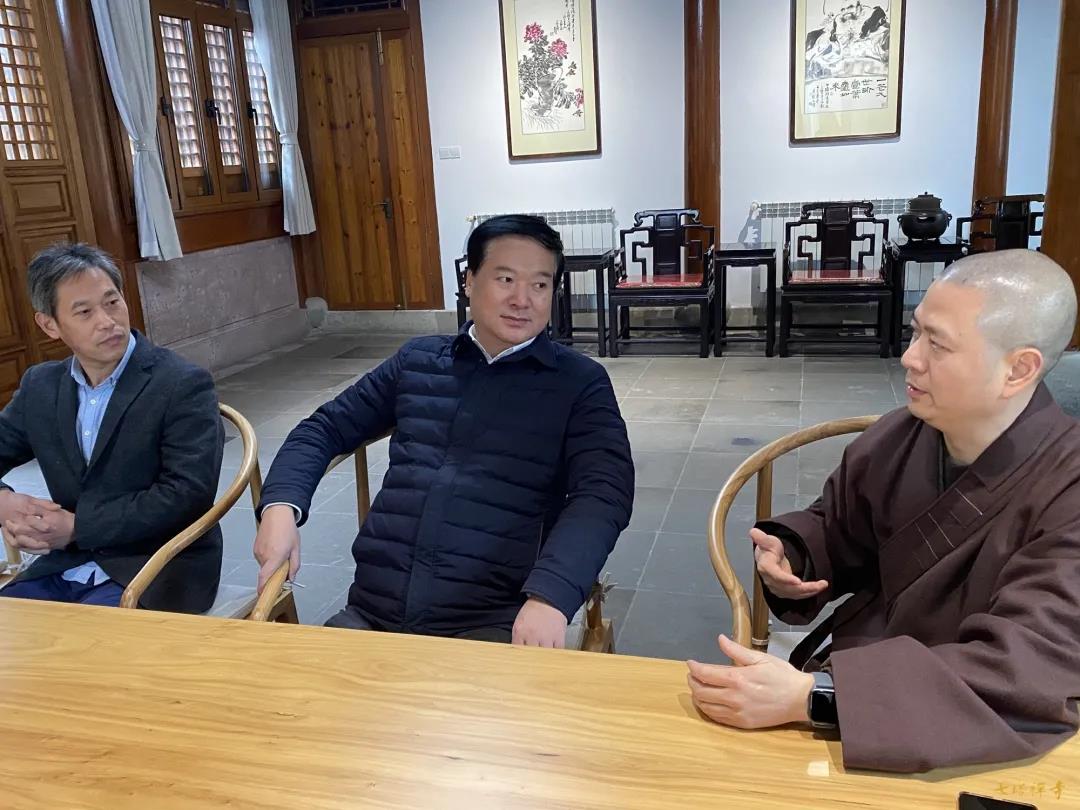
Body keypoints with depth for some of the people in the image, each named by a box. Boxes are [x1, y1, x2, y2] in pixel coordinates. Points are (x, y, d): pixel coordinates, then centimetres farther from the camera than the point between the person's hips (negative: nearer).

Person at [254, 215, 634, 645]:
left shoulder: (580, 382, 4)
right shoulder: (416, 359, 14)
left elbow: (604, 492, -9)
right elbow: (325, 428, 20)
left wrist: (549, 595, -27)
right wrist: (281, 506, 0)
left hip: (493, 623, -2)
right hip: (373, 611, 3)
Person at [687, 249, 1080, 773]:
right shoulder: (896, 437, -4)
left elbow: (1028, 671, -30)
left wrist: (809, 697, -37)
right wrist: (787, 554, -9)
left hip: (968, 751, -4)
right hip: (855, 676, 5)